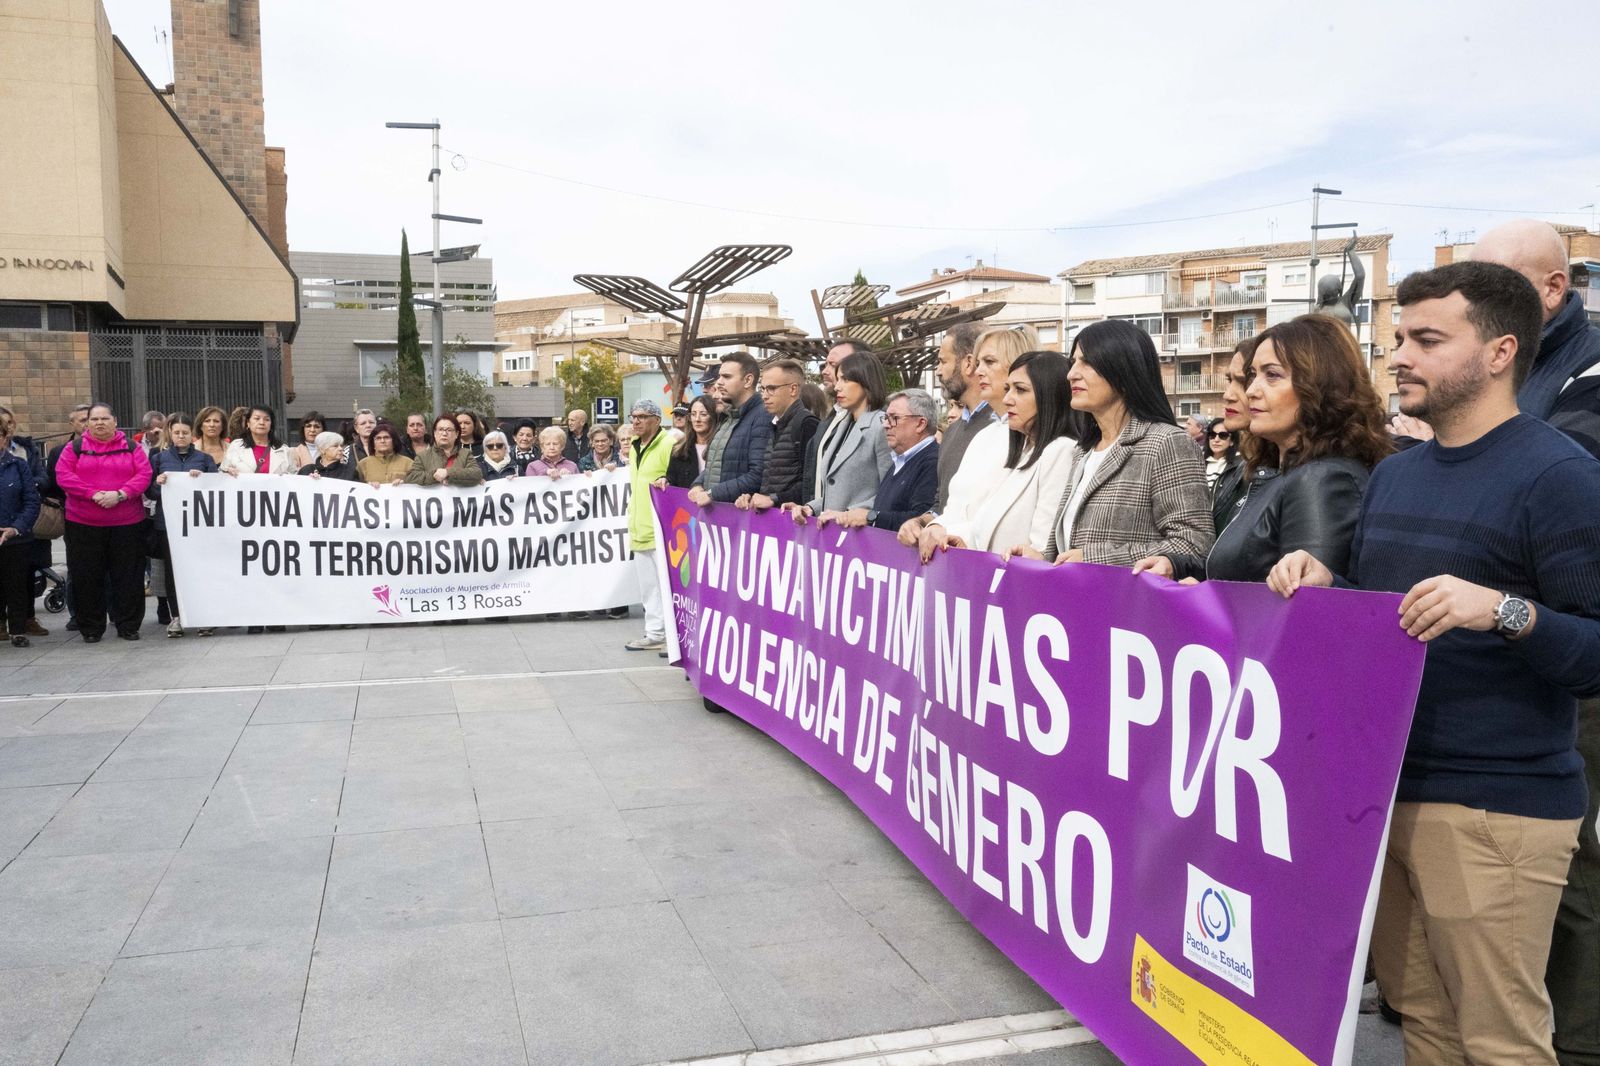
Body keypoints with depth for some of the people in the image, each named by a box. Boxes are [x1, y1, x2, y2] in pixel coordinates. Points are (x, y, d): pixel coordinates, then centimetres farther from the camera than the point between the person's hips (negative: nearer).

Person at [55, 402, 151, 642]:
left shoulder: (131, 447, 5)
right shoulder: (75, 448, 6)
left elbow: (144, 475, -4)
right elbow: (63, 476, -4)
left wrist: (120, 494, -19)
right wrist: (93, 493, -17)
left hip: (127, 523, 0)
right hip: (84, 524, 0)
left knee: (128, 576, 4)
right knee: (88, 577, 5)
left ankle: (129, 625, 14)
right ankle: (91, 628, 15)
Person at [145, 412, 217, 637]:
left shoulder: (204, 458, 11)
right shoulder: (159, 458, 11)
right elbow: (149, 492, 10)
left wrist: (203, 478, -13)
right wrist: (157, 483, -11)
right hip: (168, 523, 1)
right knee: (172, 568, 3)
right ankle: (176, 617, 9)